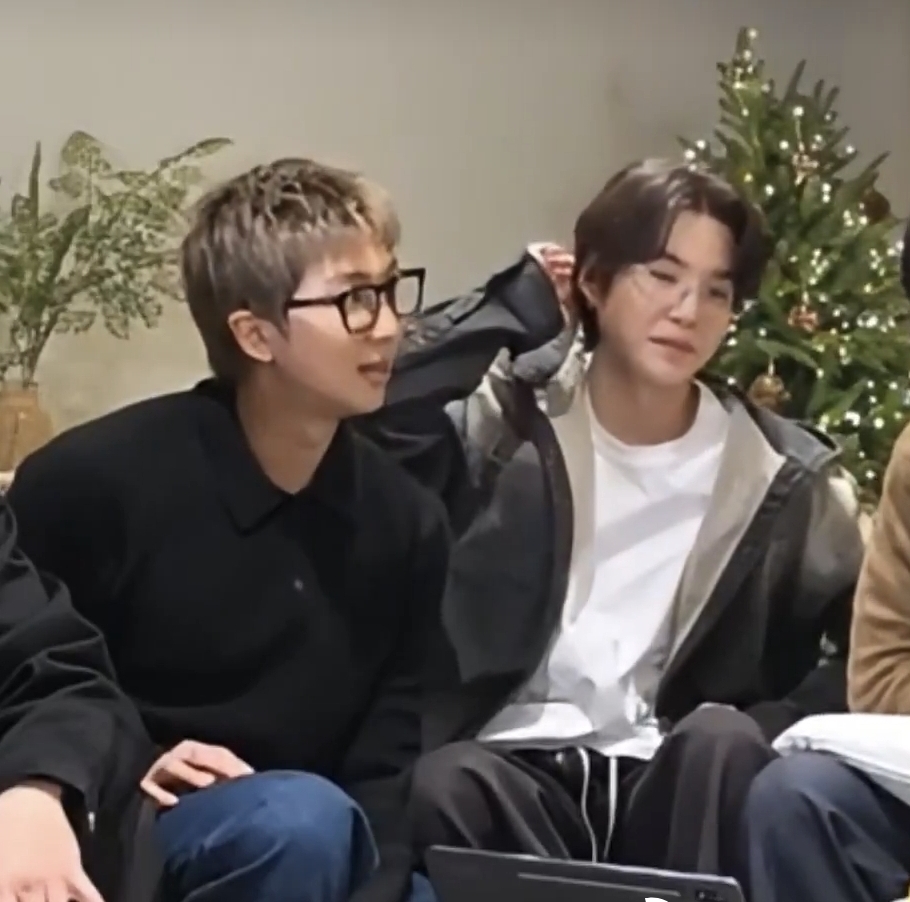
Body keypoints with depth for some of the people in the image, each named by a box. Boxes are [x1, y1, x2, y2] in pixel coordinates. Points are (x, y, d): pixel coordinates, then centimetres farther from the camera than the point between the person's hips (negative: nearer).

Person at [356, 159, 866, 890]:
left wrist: (775, 731, -8)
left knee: (723, 741, -32)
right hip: (521, 766, -1)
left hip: (676, 778, 1)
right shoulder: (508, 424, 3)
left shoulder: (784, 474, 6)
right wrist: (514, 309, -8)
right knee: (442, 786, -33)